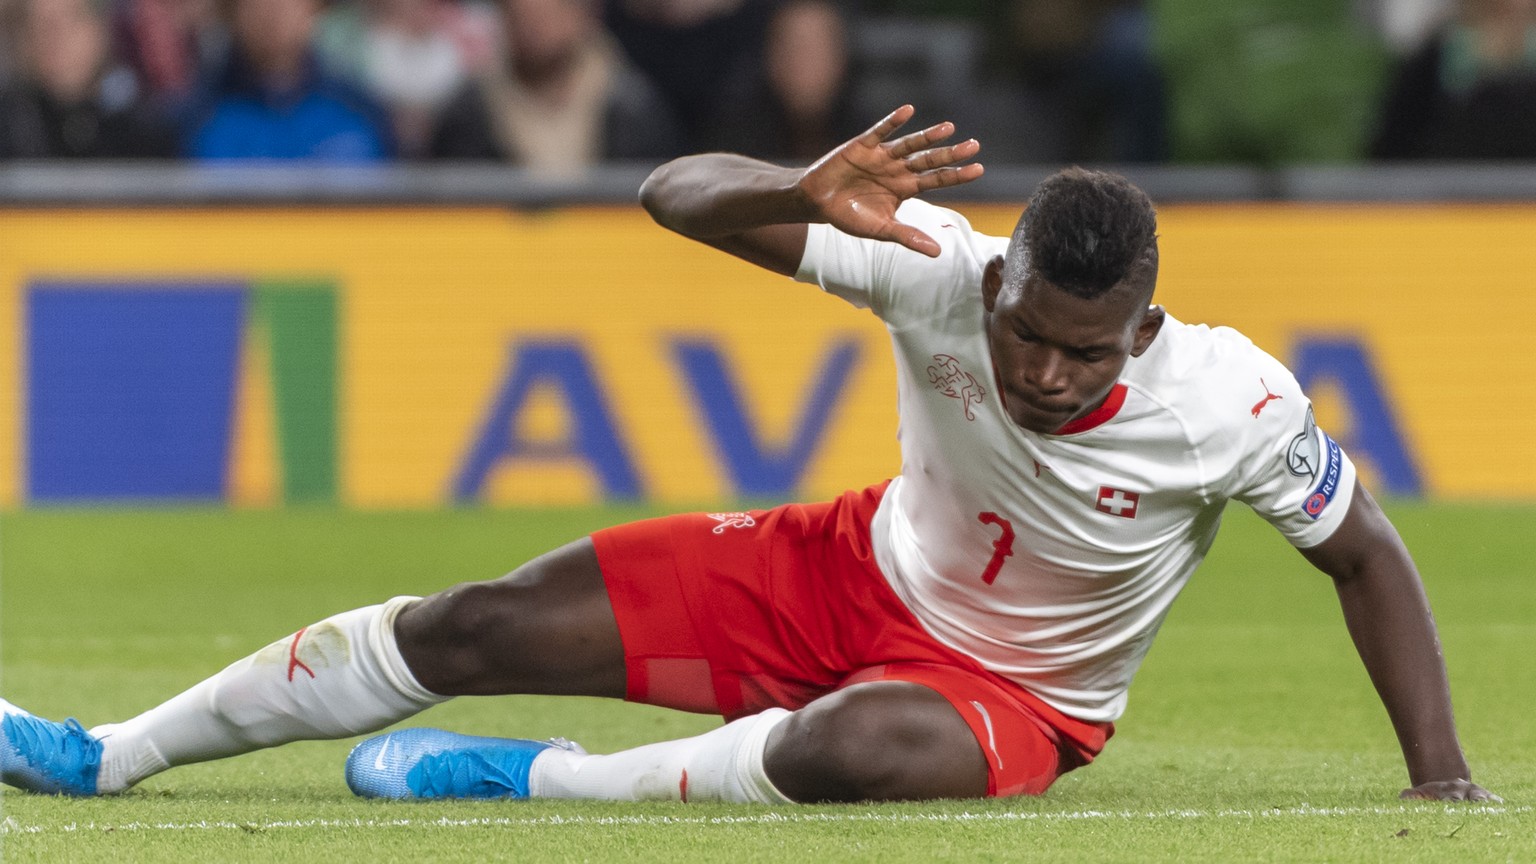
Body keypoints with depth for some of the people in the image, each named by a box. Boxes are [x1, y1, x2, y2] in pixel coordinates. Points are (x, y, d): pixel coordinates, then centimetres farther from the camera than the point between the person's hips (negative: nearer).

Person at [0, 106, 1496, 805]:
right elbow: (677, 192, -22)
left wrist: (1437, 776, -15)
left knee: (847, 749, -41)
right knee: (473, 629, -3)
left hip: (1019, 696, -3)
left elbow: (1363, 551, -11)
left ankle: (532, 782, -20)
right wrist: (807, 198, -44)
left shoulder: (1230, 404, -28)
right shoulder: (940, 272, -24)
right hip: (855, 574, 3)